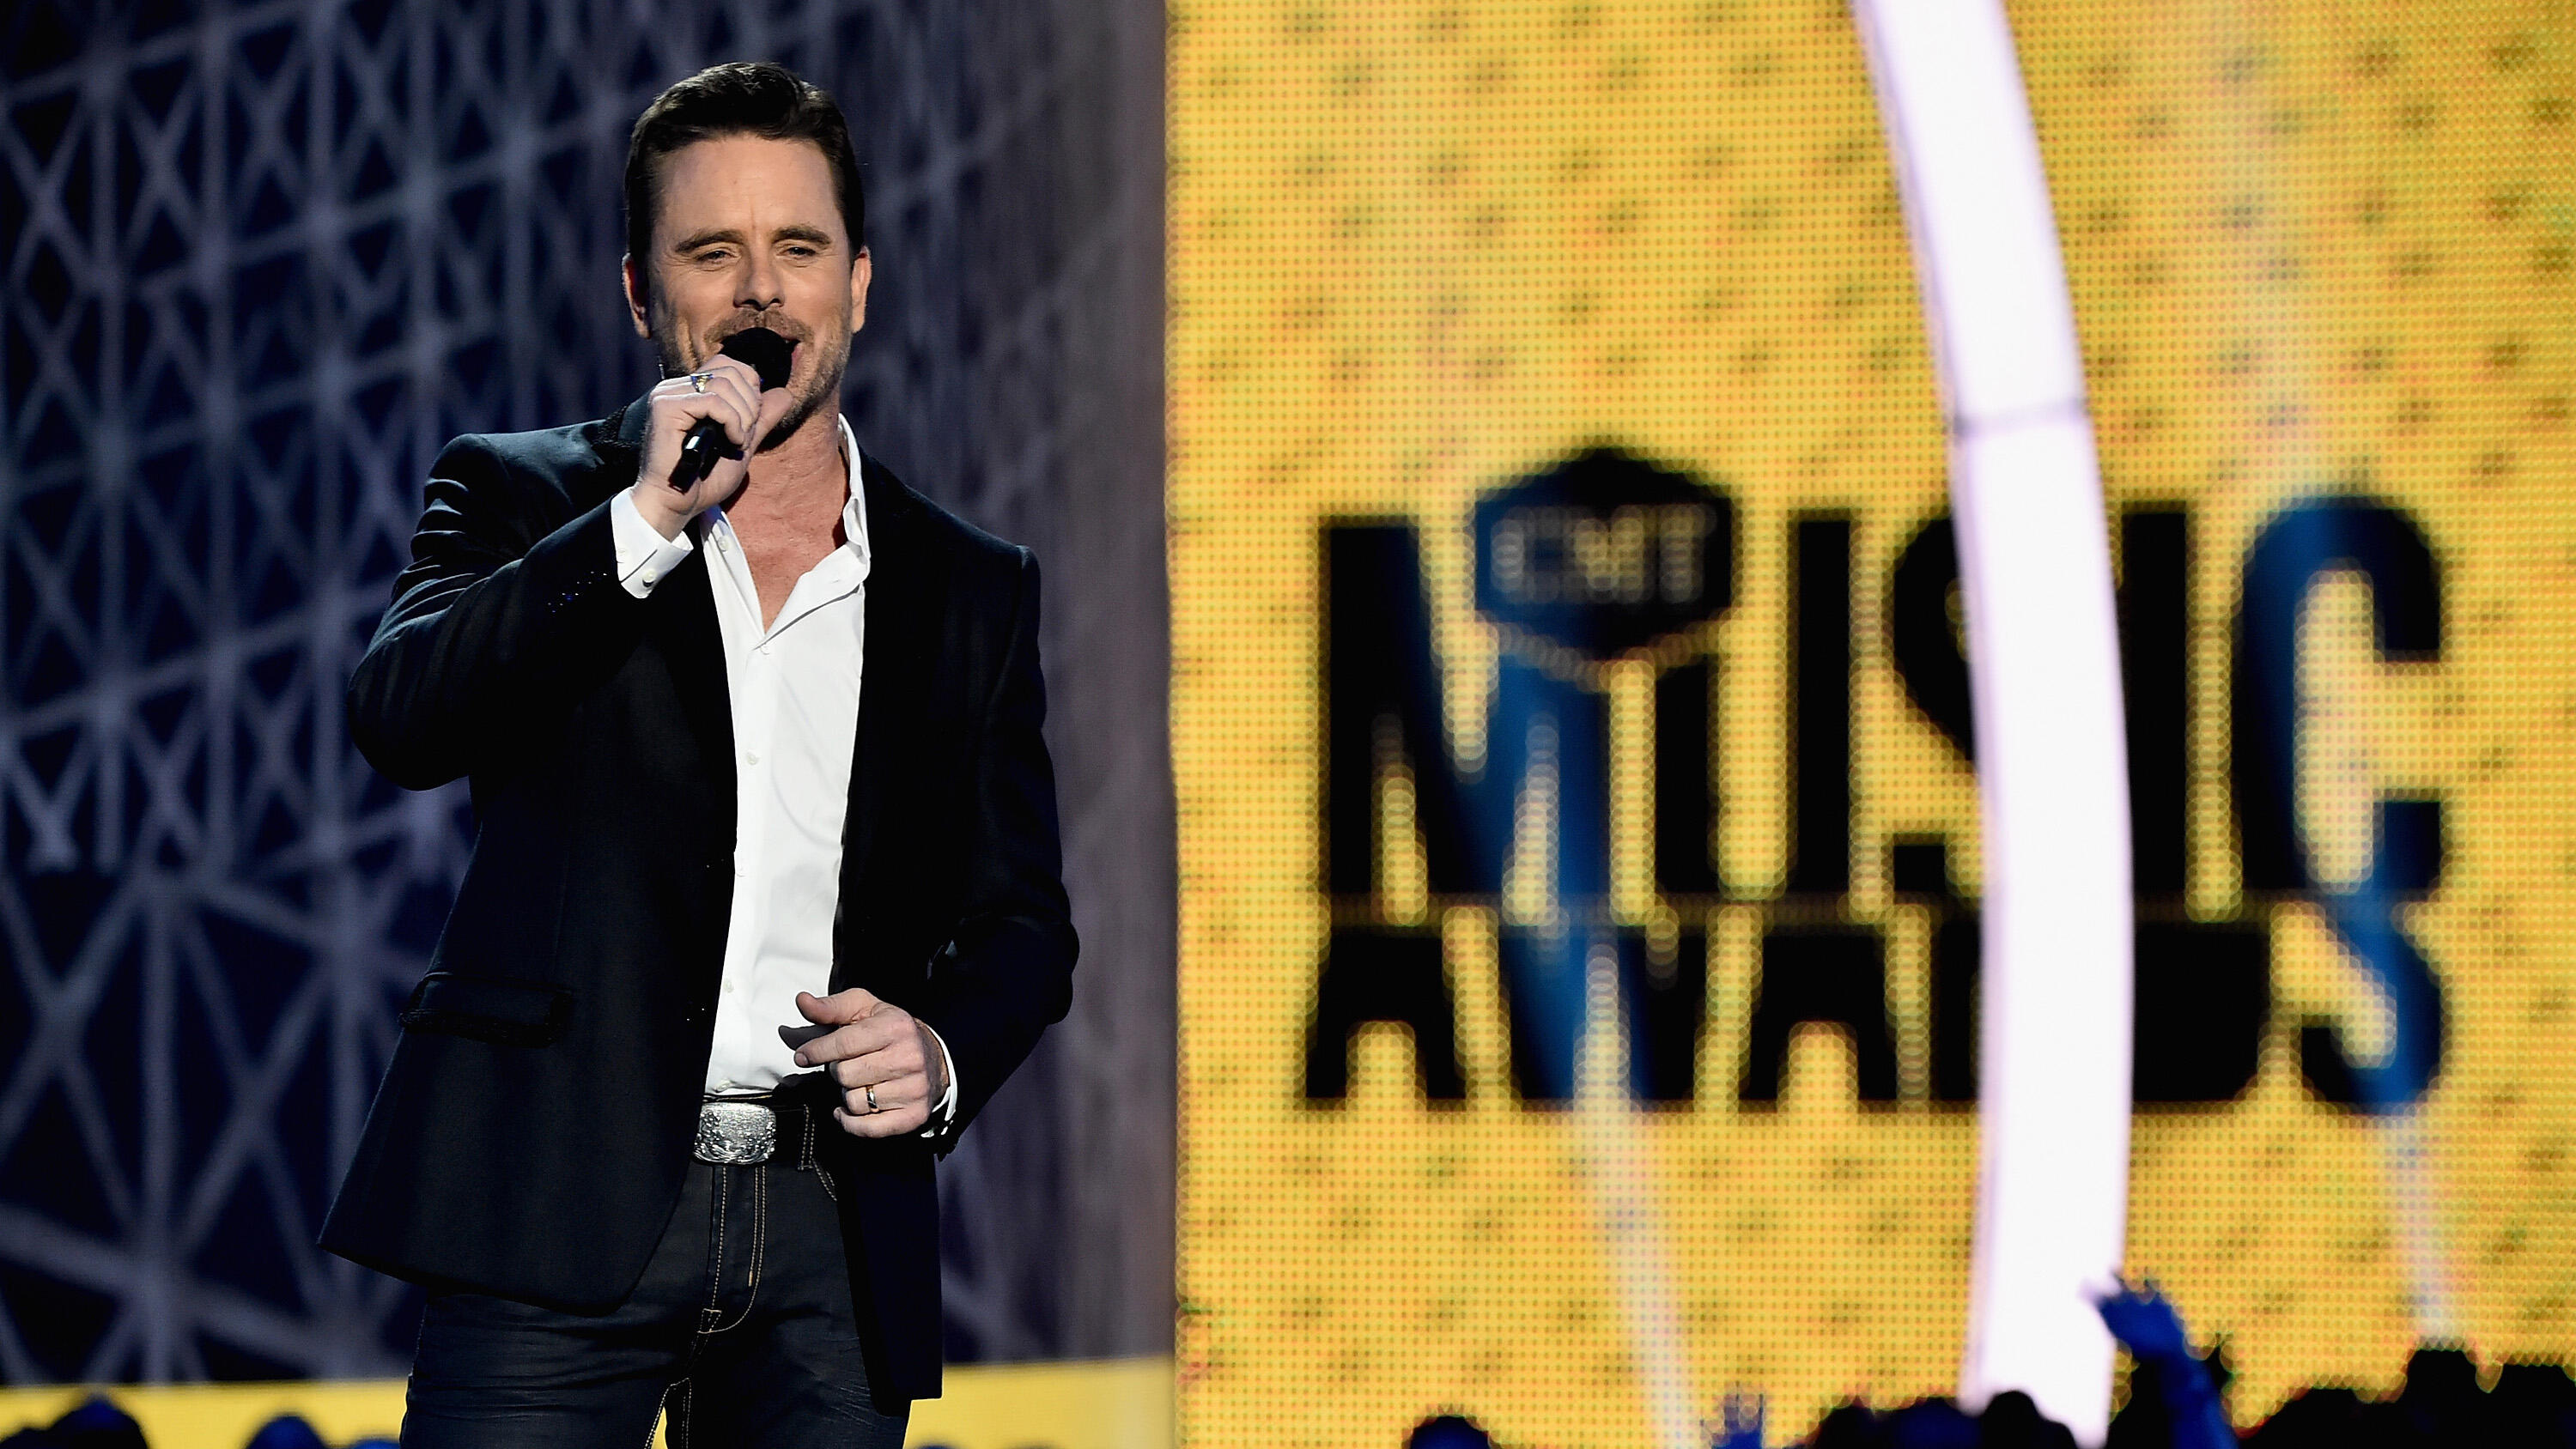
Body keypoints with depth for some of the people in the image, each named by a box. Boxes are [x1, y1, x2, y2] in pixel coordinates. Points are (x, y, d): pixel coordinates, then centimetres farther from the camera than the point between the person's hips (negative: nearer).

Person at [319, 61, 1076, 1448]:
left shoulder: (969, 591, 16)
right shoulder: (522, 501, 9)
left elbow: (1020, 923, 19)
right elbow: (399, 715, -9)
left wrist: (945, 1052, -3)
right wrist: (649, 518, -15)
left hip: (832, 1228, 3)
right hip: (565, 1210, -3)